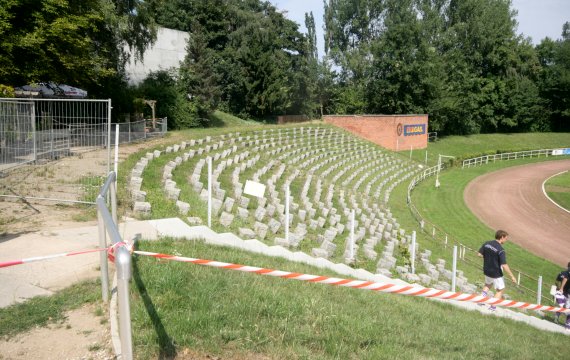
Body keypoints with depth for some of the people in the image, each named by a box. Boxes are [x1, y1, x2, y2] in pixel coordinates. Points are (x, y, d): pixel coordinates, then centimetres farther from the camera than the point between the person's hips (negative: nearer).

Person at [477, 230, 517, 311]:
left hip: (486, 271, 6)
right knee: (500, 289, 15)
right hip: (496, 273, -6)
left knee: (488, 284, 32)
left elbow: (479, 254, 3)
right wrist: (512, 276, -18)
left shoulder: (487, 244, -5)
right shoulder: (500, 250, -24)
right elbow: (504, 265, -26)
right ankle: (492, 307, 15)